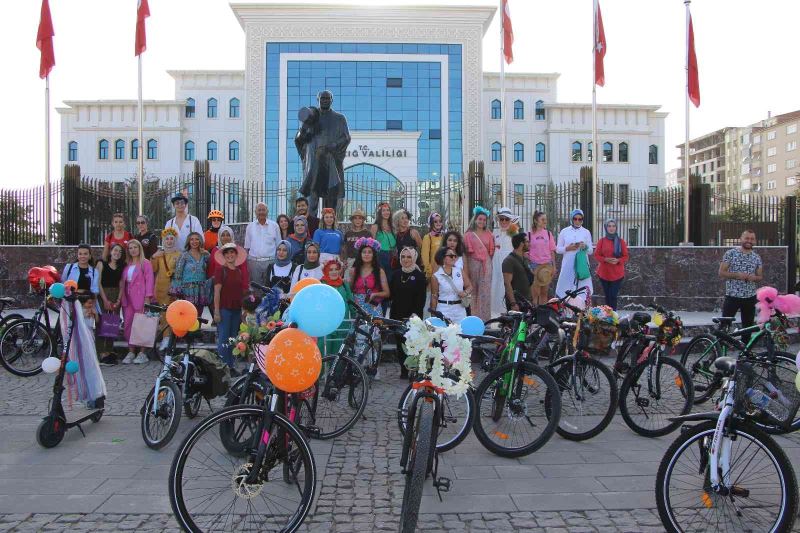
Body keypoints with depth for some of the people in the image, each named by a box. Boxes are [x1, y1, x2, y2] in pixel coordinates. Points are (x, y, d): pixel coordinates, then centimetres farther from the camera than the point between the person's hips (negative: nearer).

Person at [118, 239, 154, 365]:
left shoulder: (145, 263, -1)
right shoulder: (126, 264, 16)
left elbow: (149, 280, -7)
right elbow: (123, 282, 15)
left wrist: (148, 298, -14)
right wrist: (120, 297, 7)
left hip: (140, 298, -6)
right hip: (127, 298, 6)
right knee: (128, 324, 3)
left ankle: (142, 353, 3)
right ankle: (131, 352, 11)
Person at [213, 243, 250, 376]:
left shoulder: (240, 271, 12)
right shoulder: (220, 270, -3)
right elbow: (217, 292, -7)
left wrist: (244, 310, 13)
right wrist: (216, 311, -12)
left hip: (237, 309, 5)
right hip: (224, 309, -5)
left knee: (233, 339, 10)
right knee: (223, 339, -3)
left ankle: (231, 366, 18)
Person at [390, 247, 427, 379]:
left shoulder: (420, 276, -1)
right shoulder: (396, 274, 12)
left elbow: (421, 299, -5)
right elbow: (390, 293, 10)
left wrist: (415, 314, -14)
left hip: (413, 317, -4)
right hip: (397, 315, 4)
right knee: (399, 343, 6)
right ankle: (404, 370, 16)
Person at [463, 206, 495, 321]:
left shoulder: (488, 234, 14)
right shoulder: (469, 235, 5)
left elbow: (491, 250, 18)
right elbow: (466, 250, 1)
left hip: (486, 264, 2)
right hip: (473, 263, -2)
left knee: (485, 291, -3)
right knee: (474, 291, 0)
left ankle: (484, 318, 0)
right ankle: (474, 315, 7)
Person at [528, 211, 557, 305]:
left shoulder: (548, 233, 8)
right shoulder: (530, 234, 0)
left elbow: (552, 251, 10)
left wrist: (554, 266, 7)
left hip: (547, 265, 3)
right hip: (535, 265, -3)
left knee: (544, 292, 7)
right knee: (535, 292, -4)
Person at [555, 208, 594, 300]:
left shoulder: (586, 232, 7)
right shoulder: (564, 231, 6)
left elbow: (590, 251, 9)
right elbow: (558, 249, 7)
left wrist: (585, 247, -11)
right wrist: (568, 248, -10)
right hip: (568, 265, 0)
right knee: (566, 289, -1)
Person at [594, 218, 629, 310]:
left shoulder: (621, 241, 3)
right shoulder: (601, 241, 4)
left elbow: (625, 256, 4)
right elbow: (596, 255, 3)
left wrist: (618, 260, -17)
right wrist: (605, 259, -16)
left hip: (617, 274, -1)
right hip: (604, 273, 1)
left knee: (613, 296, -8)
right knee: (607, 296, 7)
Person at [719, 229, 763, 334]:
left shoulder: (757, 257, 7)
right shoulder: (730, 253, -4)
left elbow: (760, 276, 13)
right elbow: (721, 273, -5)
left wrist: (753, 277, -10)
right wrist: (737, 275, -20)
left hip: (750, 297, 4)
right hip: (732, 296, -4)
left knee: (748, 327, 10)